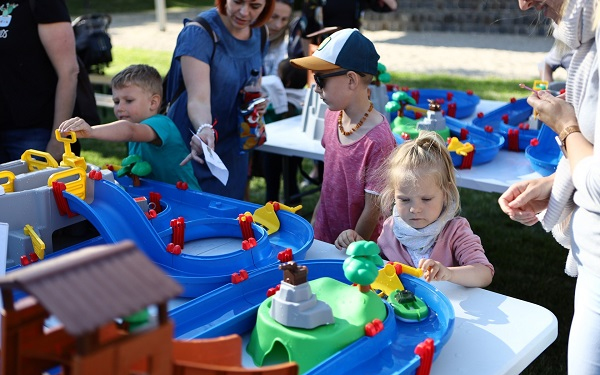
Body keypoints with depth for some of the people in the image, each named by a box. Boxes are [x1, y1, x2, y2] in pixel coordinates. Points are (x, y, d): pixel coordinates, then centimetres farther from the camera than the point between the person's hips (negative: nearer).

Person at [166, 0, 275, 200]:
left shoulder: (257, 33, -2)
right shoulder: (199, 32, -21)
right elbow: (198, 99, -32)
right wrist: (204, 129, -52)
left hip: (233, 146, 6)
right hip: (196, 147, -6)